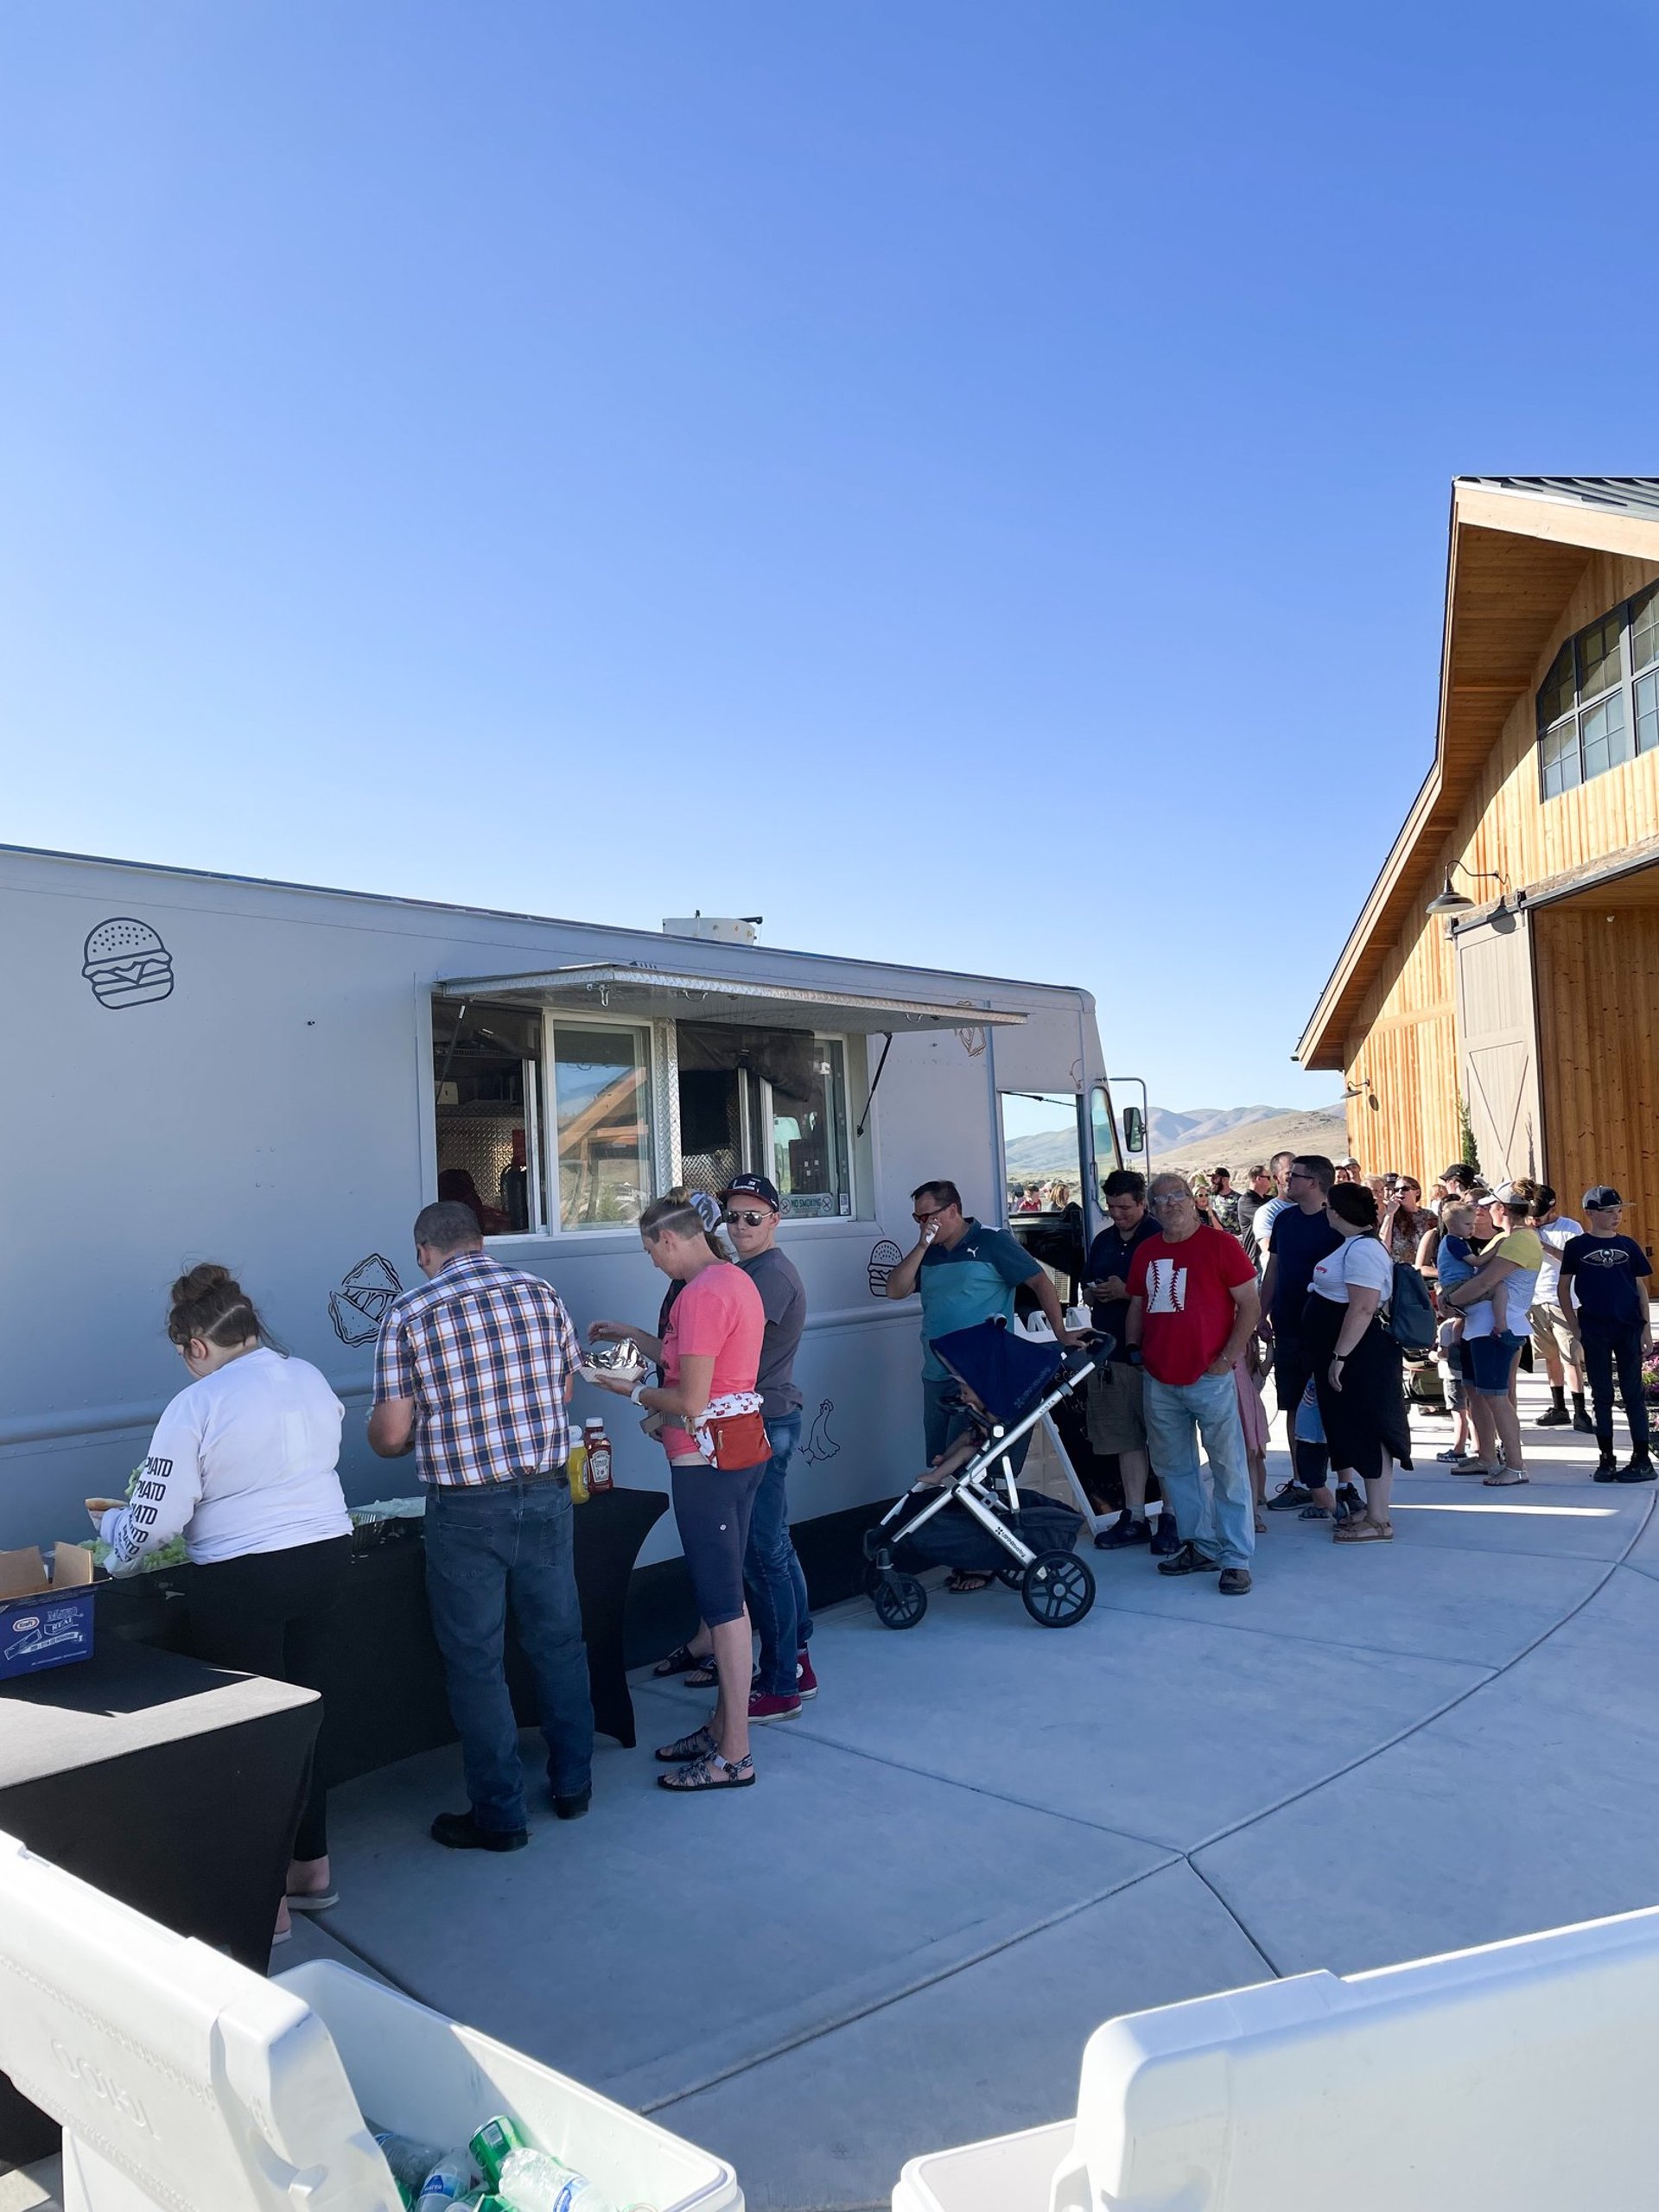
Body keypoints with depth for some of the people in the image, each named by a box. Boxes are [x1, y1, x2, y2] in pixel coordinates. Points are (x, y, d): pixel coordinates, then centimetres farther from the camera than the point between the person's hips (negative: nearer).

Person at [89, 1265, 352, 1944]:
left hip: (243, 1581, -6)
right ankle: (312, 1866, 30)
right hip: (326, 1555, 6)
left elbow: (151, 1524, -10)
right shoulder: (311, 1379, 4)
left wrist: (108, 1519, 11)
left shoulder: (196, 1406, -14)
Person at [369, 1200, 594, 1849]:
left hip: (466, 1510, -3)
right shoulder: (542, 1293, 1)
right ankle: (573, 1786, 31)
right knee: (558, 1643, 18)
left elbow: (391, 1436, -8)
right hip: (547, 1495, 4)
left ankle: (500, 1816, 20)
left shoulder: (408, 1314, -9)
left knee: (476, 1664, 10)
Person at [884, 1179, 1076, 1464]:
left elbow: (1040, 1282, -5)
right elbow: (895, 1291, 3)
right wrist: (921, 1246, -6)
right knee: (937, 1462, 11)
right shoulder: (928, 1253, 14)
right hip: (936, 1376, 7)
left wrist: (1061, 1334, -14)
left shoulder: (992, 1242, -3)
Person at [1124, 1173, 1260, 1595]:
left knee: (1229, 1469, -2)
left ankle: (1237, 1559, 5)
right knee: (1174, 1469, 13)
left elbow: (1250, 1303, -6)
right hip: (1160, 1382, 6)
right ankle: (1200, 1546, 26)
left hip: (1210, 1378, -6)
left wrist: (1227, 1358, -11)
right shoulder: (1146, 1253, 11)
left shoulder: (1219, 1244, -5)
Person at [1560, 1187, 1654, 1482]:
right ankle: (1607, 1460, 14)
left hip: (1629, 1328, 1)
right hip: (1593, 1332, -1)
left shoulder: (1628, 1245, 6)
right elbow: (1564, 1289, 5)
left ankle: (1642, 1459, 8)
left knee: (1632, 1393, 4)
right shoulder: (1577, 1246, 0)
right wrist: (1575, 1329, -1)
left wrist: (1647, 1327, 2)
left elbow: (1641, 1287, 9)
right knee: (1602, 1395, 6)